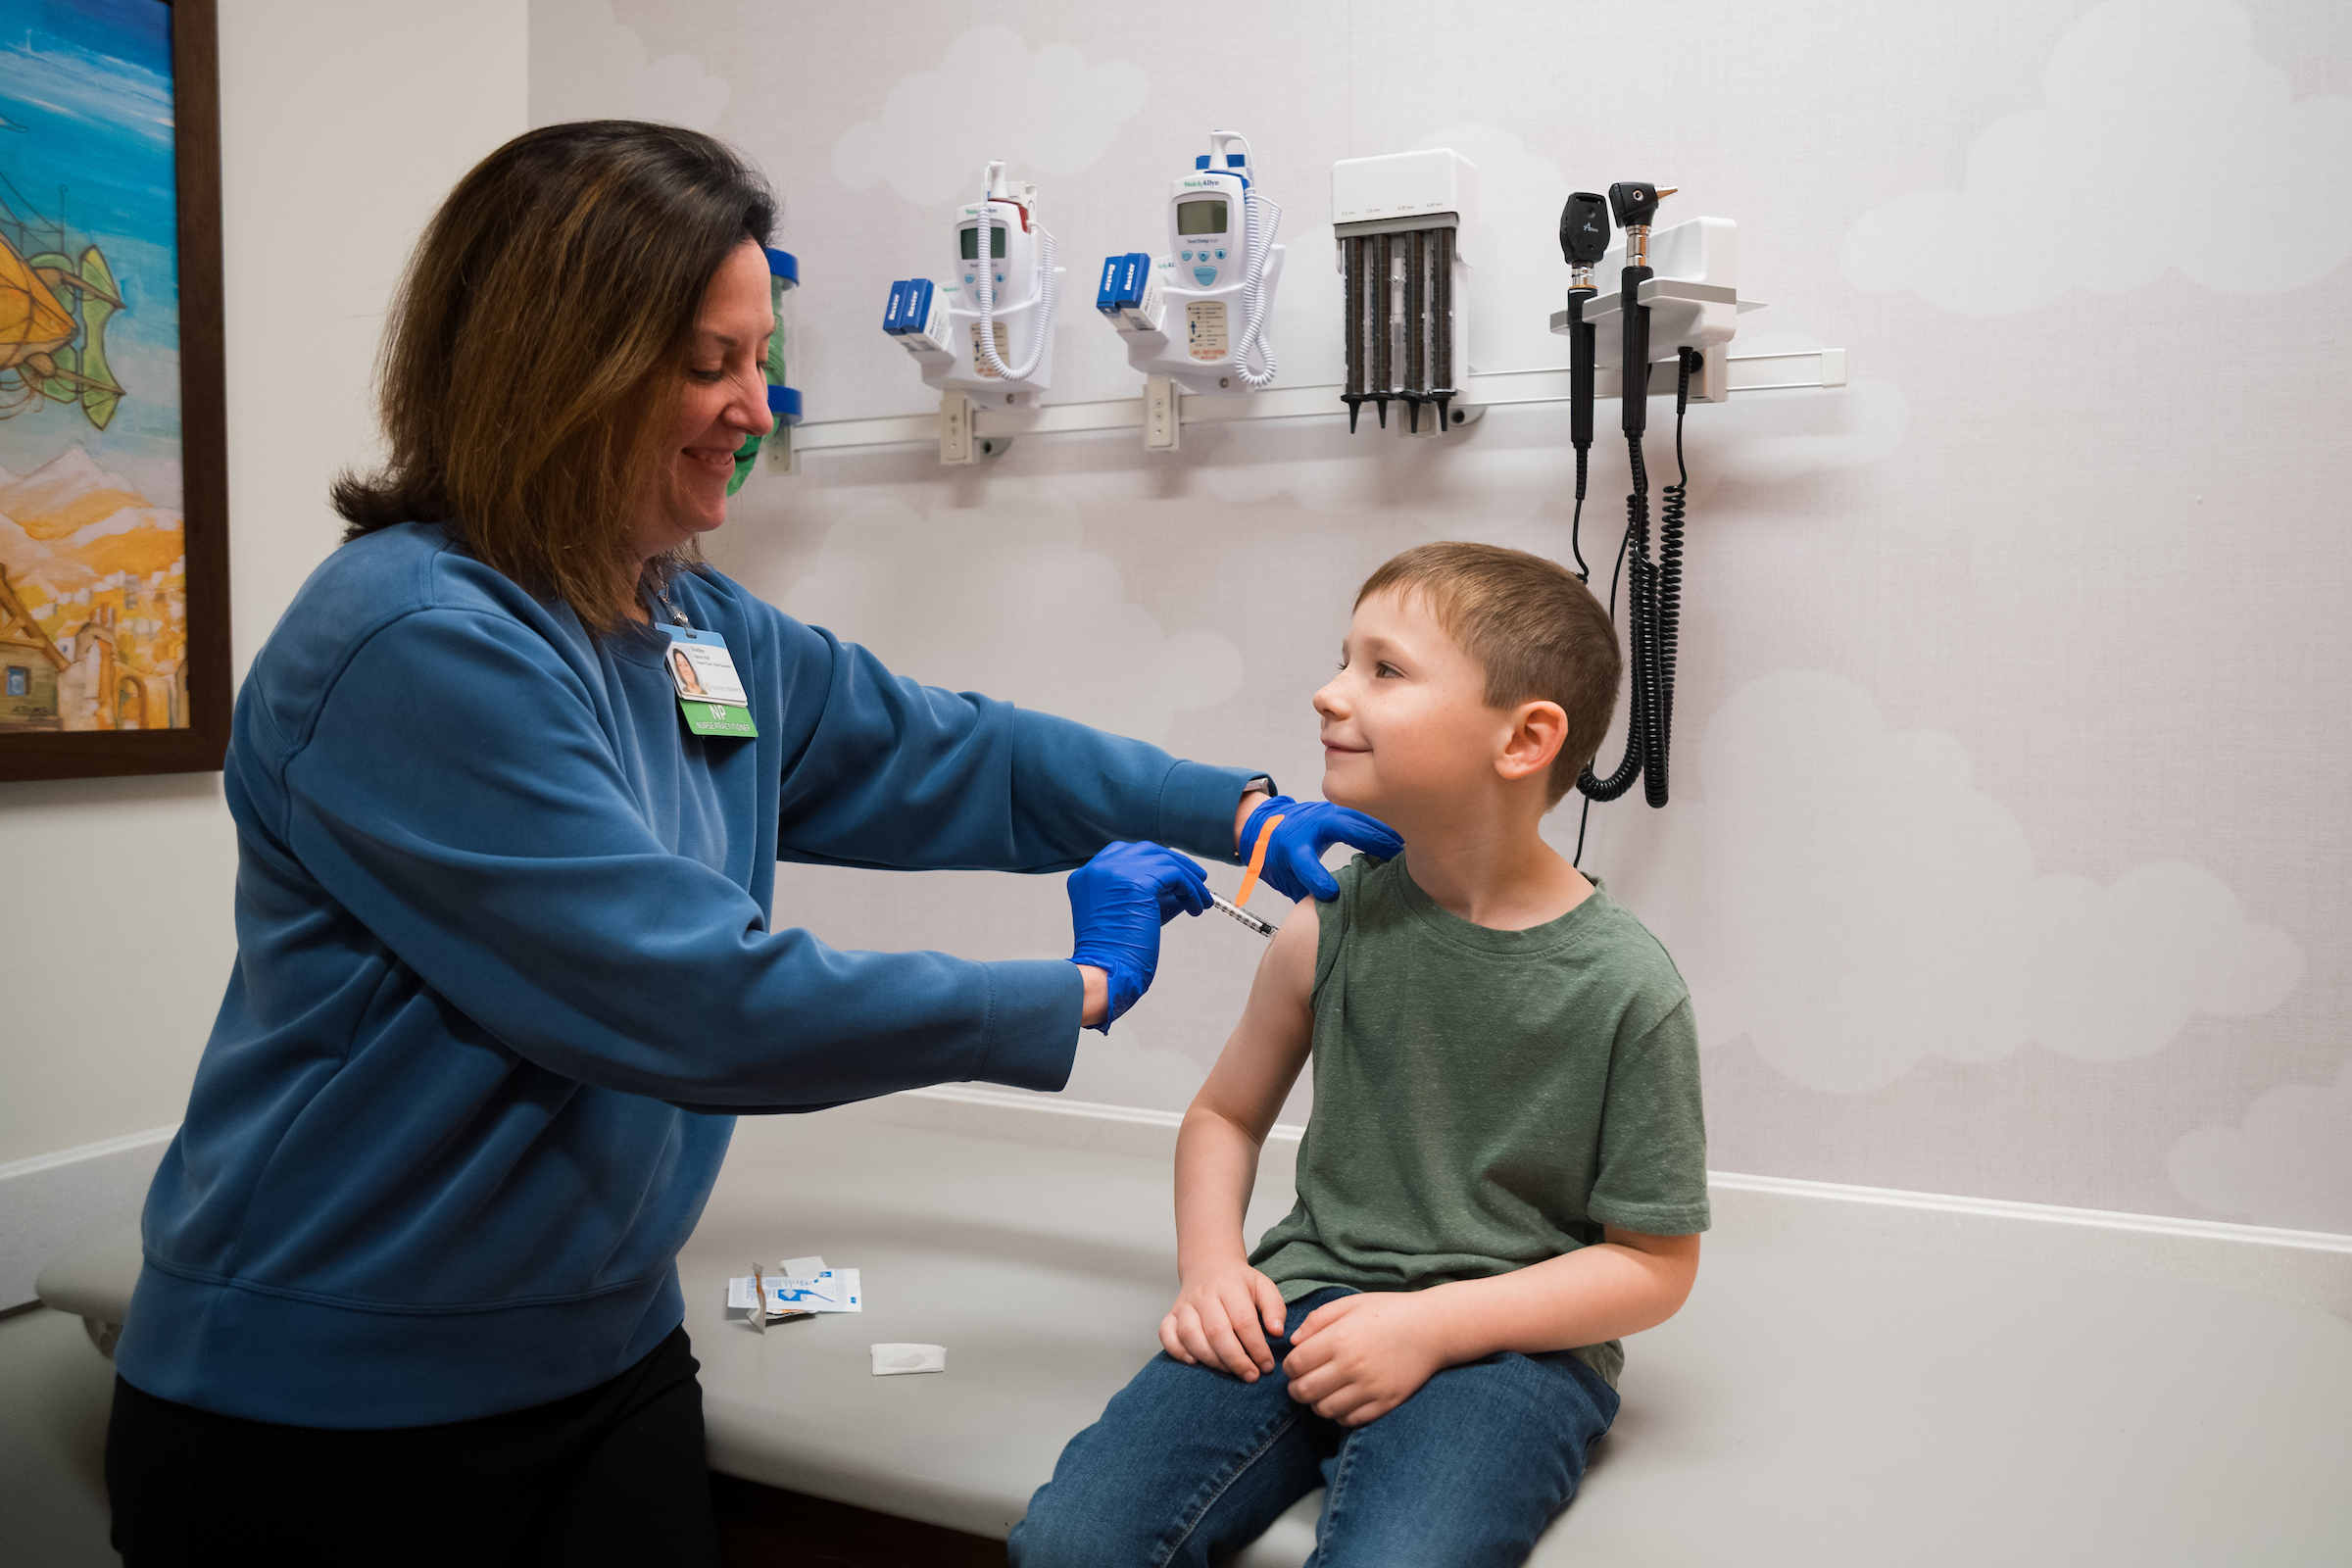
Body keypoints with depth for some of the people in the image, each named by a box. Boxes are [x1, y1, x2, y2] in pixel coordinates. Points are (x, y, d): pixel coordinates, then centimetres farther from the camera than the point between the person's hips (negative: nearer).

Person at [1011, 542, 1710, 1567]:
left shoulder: (1624, 988, -10)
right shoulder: (1332, 927, -1)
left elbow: (1655, 1266, -4)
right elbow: (1225, 1113, 15)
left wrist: (1433, 1323, -14)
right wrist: (1211, 1265, -3)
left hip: (1509, 1341, -3)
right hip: (1309, 1298, 3)